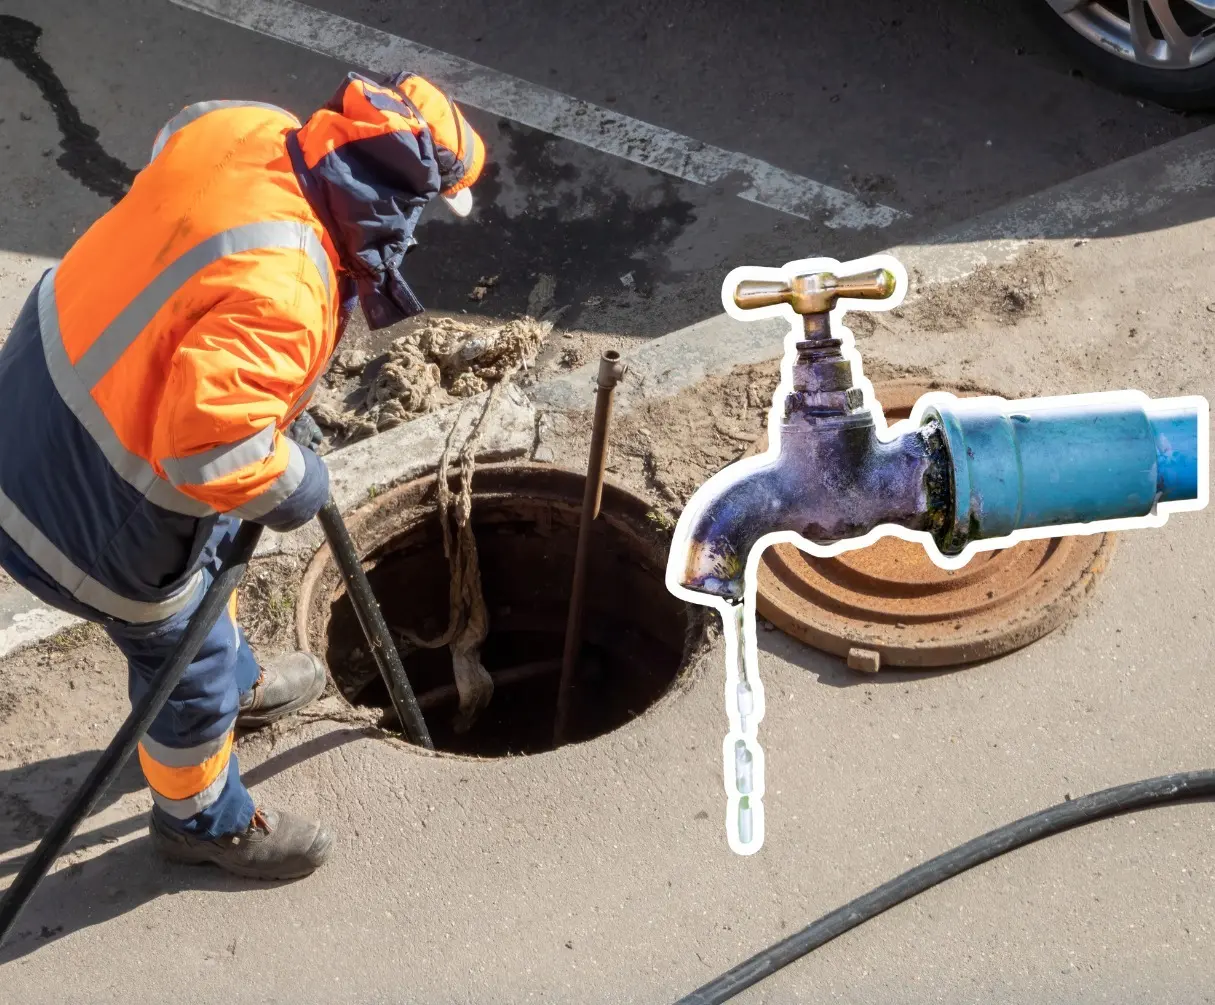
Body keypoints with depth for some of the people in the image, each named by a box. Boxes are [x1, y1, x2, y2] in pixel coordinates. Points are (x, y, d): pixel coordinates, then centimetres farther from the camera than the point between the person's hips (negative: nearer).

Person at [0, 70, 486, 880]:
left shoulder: (244, 129, -11)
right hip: (92, 501, -8)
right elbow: (206, 446, -40)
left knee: (212, 555, 34)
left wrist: (281, 411, 10)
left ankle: (237, 687, 63)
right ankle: (202, 821, 44)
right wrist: (293, 483, -17)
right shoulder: (277, 291, -37)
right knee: (188, 661, 17)